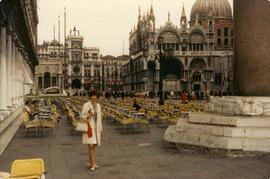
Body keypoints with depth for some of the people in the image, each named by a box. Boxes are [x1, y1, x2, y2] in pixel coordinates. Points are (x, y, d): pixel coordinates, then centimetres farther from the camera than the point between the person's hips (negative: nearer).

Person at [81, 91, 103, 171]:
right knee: (91, 146, -11)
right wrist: (87, 117, -28)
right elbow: (82, 116, -7)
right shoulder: (86, 105, -7)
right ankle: (93, 164, -8)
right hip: (89, 127, -5)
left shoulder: (98, 105, 9)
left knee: (93, 146, 9)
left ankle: (91, 163, 19)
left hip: (96, 128, 6)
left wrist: (100, 128, 12)